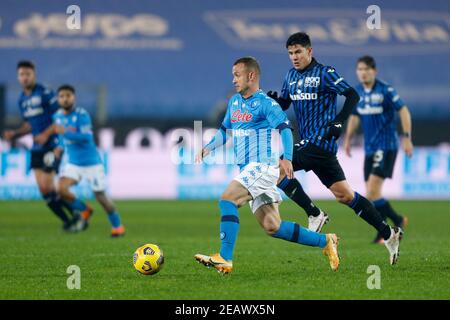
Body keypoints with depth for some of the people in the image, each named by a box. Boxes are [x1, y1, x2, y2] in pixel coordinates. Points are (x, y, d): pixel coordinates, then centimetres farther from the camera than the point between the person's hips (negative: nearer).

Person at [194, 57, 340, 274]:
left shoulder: (265, 103, -7)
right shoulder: (234, 102, 18)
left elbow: (284, 128, -18)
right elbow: (225, 130, 28)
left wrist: (286, 158, -33)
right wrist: (208, 148, 11)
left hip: (262, 167, -8)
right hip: (248, 170, 8)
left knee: (227, 200, -22)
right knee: (272, 227, 4)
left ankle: (225, 259, -25)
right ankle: (325, 242, 14)